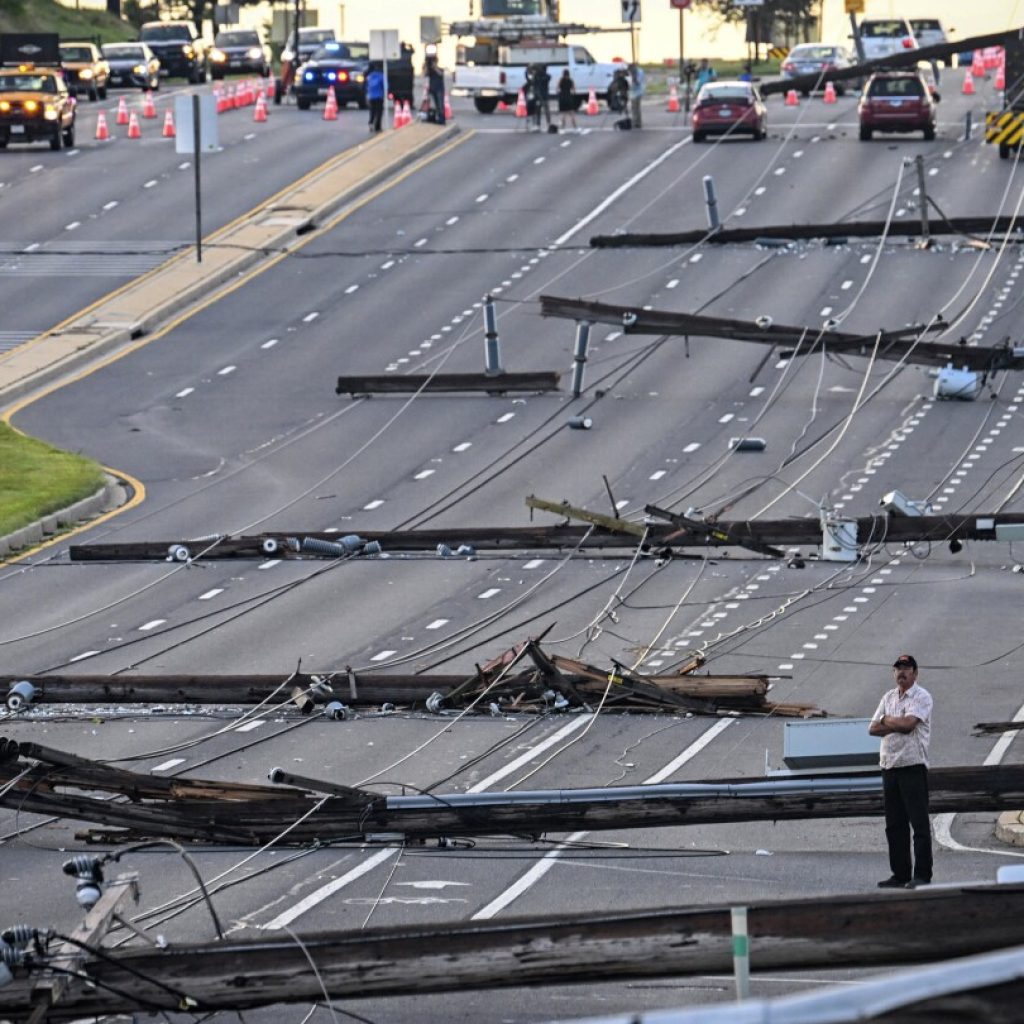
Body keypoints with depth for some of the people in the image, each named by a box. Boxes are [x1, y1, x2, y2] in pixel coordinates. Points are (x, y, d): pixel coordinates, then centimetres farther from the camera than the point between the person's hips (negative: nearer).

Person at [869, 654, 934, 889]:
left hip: (913, 766, -7)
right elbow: (873, 728, 9)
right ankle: (900, 874, 14)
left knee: (919, 823, -8)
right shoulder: (889, 697, 17)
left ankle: (922, 876, -10)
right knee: (894, 825, 9)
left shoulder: (921, 697, -4)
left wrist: (887, 720, 0)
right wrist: (898, 725, -7)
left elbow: (908, 723, -18)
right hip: (889, 765, 7)